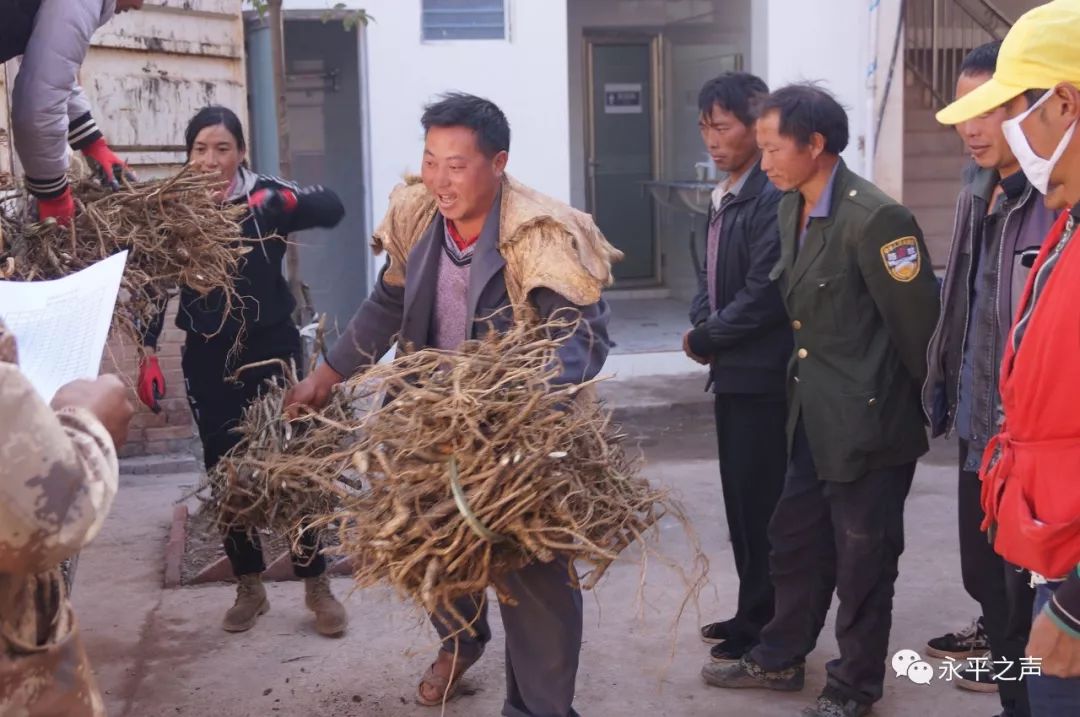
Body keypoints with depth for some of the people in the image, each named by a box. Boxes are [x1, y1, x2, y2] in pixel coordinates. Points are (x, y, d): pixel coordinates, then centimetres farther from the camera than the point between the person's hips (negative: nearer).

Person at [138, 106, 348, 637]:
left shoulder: (265, 200, -6)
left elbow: (333, 209, -22)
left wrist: (288, 198, -40)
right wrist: (148, 354, -3)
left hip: (271, 352, -2)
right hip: (207, 361, 2)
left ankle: (316, 586, 14)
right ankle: (250, 586, 24)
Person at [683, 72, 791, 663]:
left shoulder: (773, 198, -17)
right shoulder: (725, 196, 13)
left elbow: (763, 294, -21)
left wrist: (705, 341, -10)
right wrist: (701, 324, -1)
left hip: (763, 375, -9)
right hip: (733, 372, 9)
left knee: (761, 504, 0)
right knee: (741, 502, 16)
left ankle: (765, 629, 13)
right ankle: (752, 614, 28)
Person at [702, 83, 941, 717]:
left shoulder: (875, 218, -22)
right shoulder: (793, 207, 6)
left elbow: (919, 323, -17)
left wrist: (937, 408, -9)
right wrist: (793, 373, 15)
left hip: (869, 419, -8)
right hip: (815, 416, 9)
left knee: (861, 559, 6)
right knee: (795, 540, 19)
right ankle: (780, 659, 36)